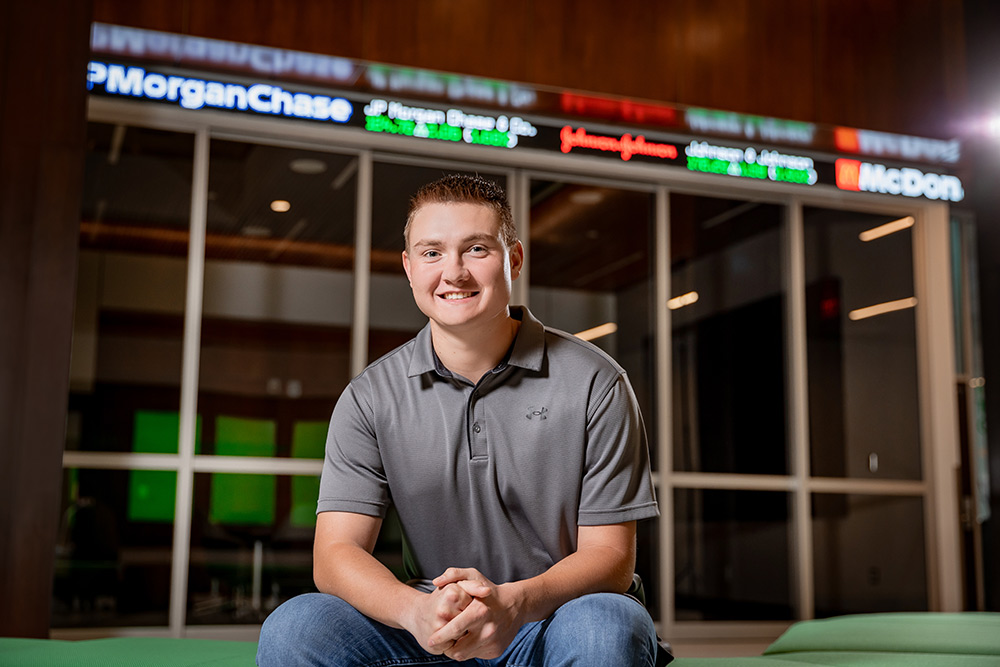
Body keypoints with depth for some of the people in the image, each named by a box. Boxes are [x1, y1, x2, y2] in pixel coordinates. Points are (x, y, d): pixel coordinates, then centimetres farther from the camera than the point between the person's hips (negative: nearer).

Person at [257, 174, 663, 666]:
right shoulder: (371, 398, 1)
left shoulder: (595, 384, -5)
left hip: (553, 616, -1)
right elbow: (335, 553, -6)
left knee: (612, 626, -36)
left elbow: (610, 556, -7)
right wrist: (416, 610, -29)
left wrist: (513, 602, -29)